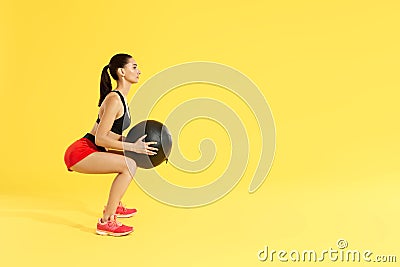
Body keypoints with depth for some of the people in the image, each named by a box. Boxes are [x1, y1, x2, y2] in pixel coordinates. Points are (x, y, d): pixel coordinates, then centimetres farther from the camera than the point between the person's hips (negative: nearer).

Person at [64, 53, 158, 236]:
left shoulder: (121, 98, 13)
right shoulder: (114, 100, -17)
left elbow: (111, 134, 17)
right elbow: (100, 138, -22)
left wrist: (135, 141, 5)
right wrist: (133, 147, -22)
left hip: (90, 151, 10)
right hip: (79, 153, -10)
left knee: (132, 160, 22)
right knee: (129, 165, -23)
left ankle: (114, 206, 30)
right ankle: (106, 222, -19)